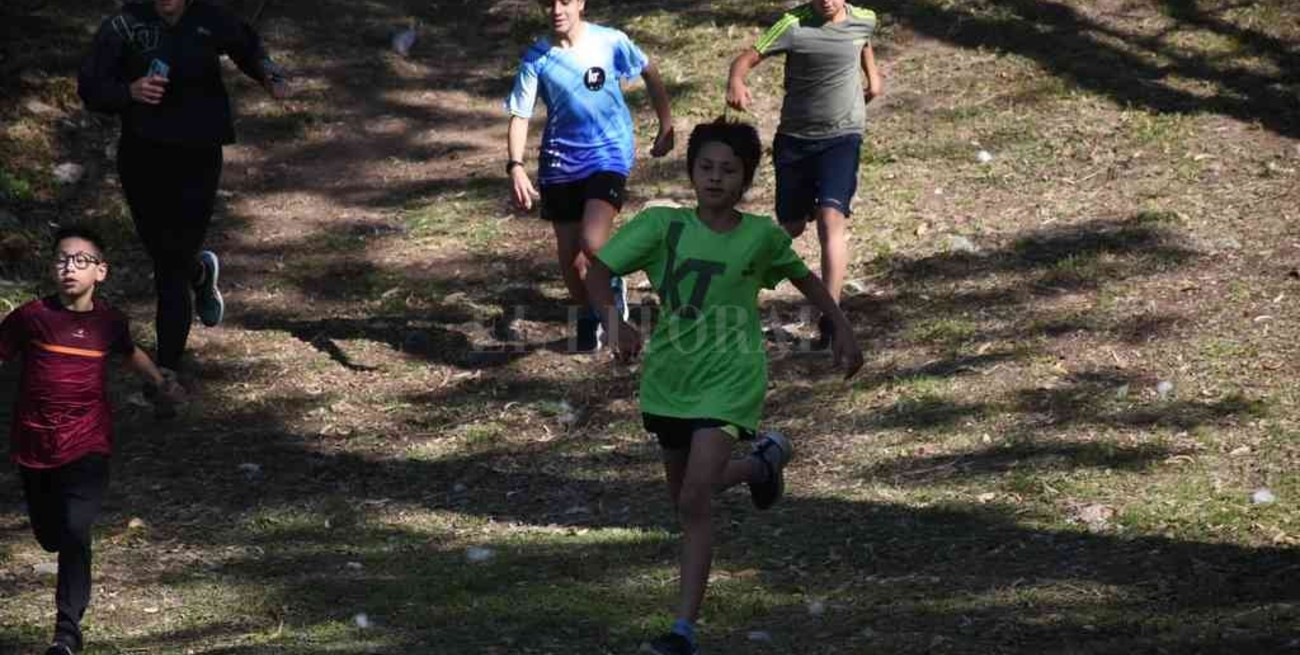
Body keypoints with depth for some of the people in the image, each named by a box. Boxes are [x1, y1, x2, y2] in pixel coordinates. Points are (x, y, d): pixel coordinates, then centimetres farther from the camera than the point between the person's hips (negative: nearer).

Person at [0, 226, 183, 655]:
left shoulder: (109, 323, -1)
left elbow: (131, 354, 21)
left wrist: (162, 384, 28)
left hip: (87, 446, -1)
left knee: (75, 531, -17)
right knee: (50, 535, 14)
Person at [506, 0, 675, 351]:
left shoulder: (610, 42, -9)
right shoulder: (537, 58, -7)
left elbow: (650, 74, 8)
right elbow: (520, 116, -7)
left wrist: (666, 127, 9)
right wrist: (516, 166, -21)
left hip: (608, 155, -2)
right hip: (560, 163, 2)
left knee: (592, 244, -22)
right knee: (569, 260, 6)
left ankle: (612, 286, 11)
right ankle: (587, 318, 32)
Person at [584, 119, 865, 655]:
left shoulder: (762, 236, -8)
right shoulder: (662, 225, -9)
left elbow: (803, 278, 11)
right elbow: (598, 272, -12)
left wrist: (843, 330, 9)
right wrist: (614, 320, -30)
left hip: (728, 380, -3)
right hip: (668, 377, 4)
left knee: (694, 500, -18)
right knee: (684, 496, 21)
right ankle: (762, 463, 53)